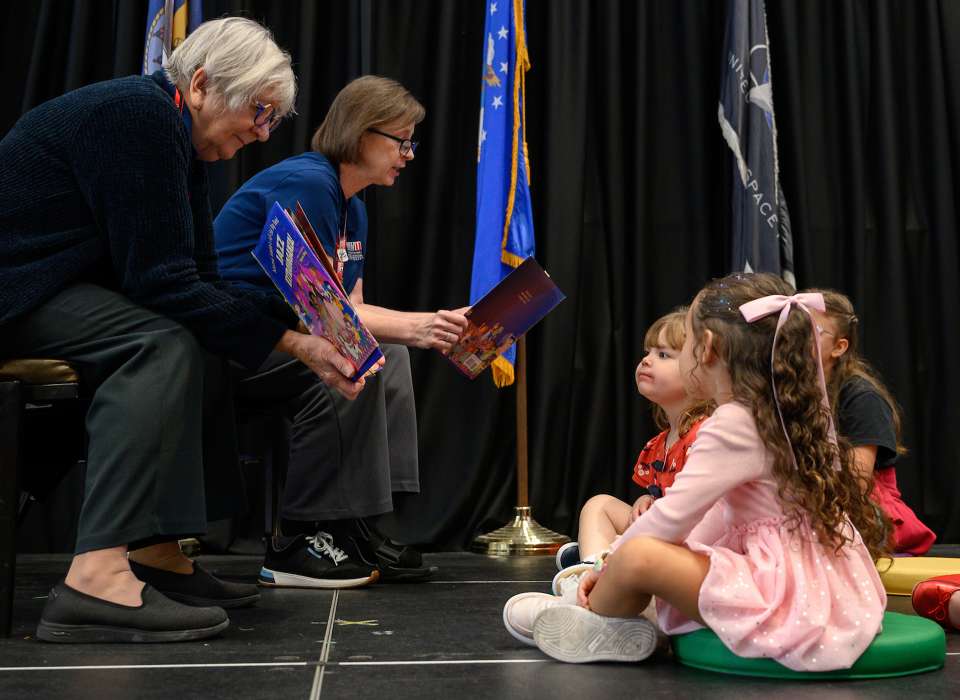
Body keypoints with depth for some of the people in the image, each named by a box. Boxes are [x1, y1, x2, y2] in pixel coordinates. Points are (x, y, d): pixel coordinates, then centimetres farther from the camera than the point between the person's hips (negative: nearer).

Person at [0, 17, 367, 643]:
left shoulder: (181, 140, 10)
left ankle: (155, 553, 2)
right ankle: (96, 578, -32)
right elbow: (163, 281, -25)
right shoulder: (141, 115, -20)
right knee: (164, 343, -27)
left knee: (203, 345, 5)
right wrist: (291, 344, -24)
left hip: (56, 286, 10)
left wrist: (302, 325, -7)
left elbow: (201, 281, 6)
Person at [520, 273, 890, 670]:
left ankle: (592, 627, 7)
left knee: (637, 556, -19)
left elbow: (671, 517, -18)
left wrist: (613, 562, 0)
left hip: (790, 595, -11)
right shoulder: (782, 417, 14)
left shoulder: (732, 426, -16)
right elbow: (722, 514, 17)